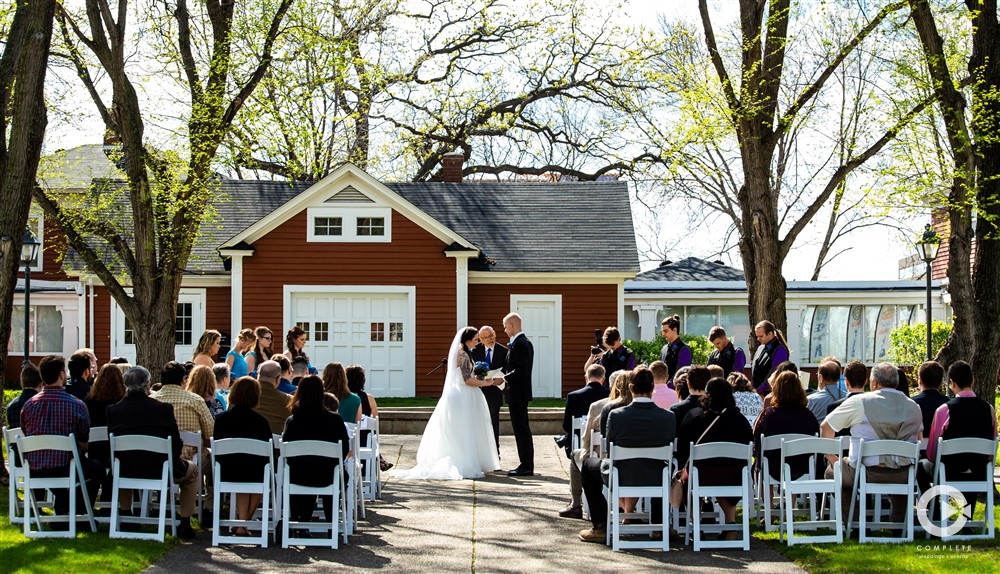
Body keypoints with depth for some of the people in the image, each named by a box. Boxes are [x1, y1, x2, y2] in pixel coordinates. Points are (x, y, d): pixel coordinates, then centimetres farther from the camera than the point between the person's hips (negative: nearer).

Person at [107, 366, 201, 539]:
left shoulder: (113, 410, -4)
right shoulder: (164, 408, -10)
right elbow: (176, 444, -5)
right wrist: (172, 459, 15)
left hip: (126, 473, 3)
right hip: (160, 470, -3)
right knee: (192, 470, 26)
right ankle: (185, 525, 19)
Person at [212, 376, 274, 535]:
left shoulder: (221, 419, -5)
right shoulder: (260, 421, -12)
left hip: (226, 474, 2)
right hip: (254, 475, -2)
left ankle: (241, 522, 27)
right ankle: (245, 520, 34)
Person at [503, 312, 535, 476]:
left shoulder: (518, 343, -17)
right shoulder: (525, 342, 15)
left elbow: (520, 370, -23)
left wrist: (503, 379, -19)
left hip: (517, 392, -11)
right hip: (521, 391, 11)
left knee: (521, 429, -7)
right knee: (522, 429, 13)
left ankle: (526, 466, -5)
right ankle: (526, 464, 18)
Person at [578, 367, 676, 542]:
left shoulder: (616, 415, -17)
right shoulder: (669, 417, -12)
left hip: (620, 479, -2)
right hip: (656, 482, 2)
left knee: (588, 464, 28)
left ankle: (600, 527, 24)